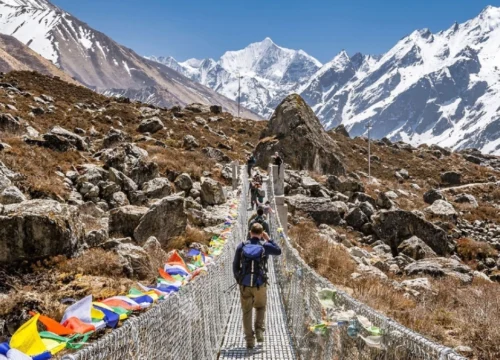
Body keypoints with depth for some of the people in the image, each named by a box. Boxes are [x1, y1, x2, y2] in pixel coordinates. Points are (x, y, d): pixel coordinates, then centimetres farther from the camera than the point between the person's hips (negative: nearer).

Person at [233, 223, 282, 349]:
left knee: (247, 312, 10)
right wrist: (268, 239, 18)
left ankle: (249, 340, 10)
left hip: (244, 285, 1)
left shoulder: (242, 246, 0)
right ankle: (259, 331, 7)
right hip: (260, 285, -1)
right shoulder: (265, 246, -4)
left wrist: (238, 279, 17)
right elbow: (278, 251, 16)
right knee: (260, 308, 24)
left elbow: (235, 265, 3)